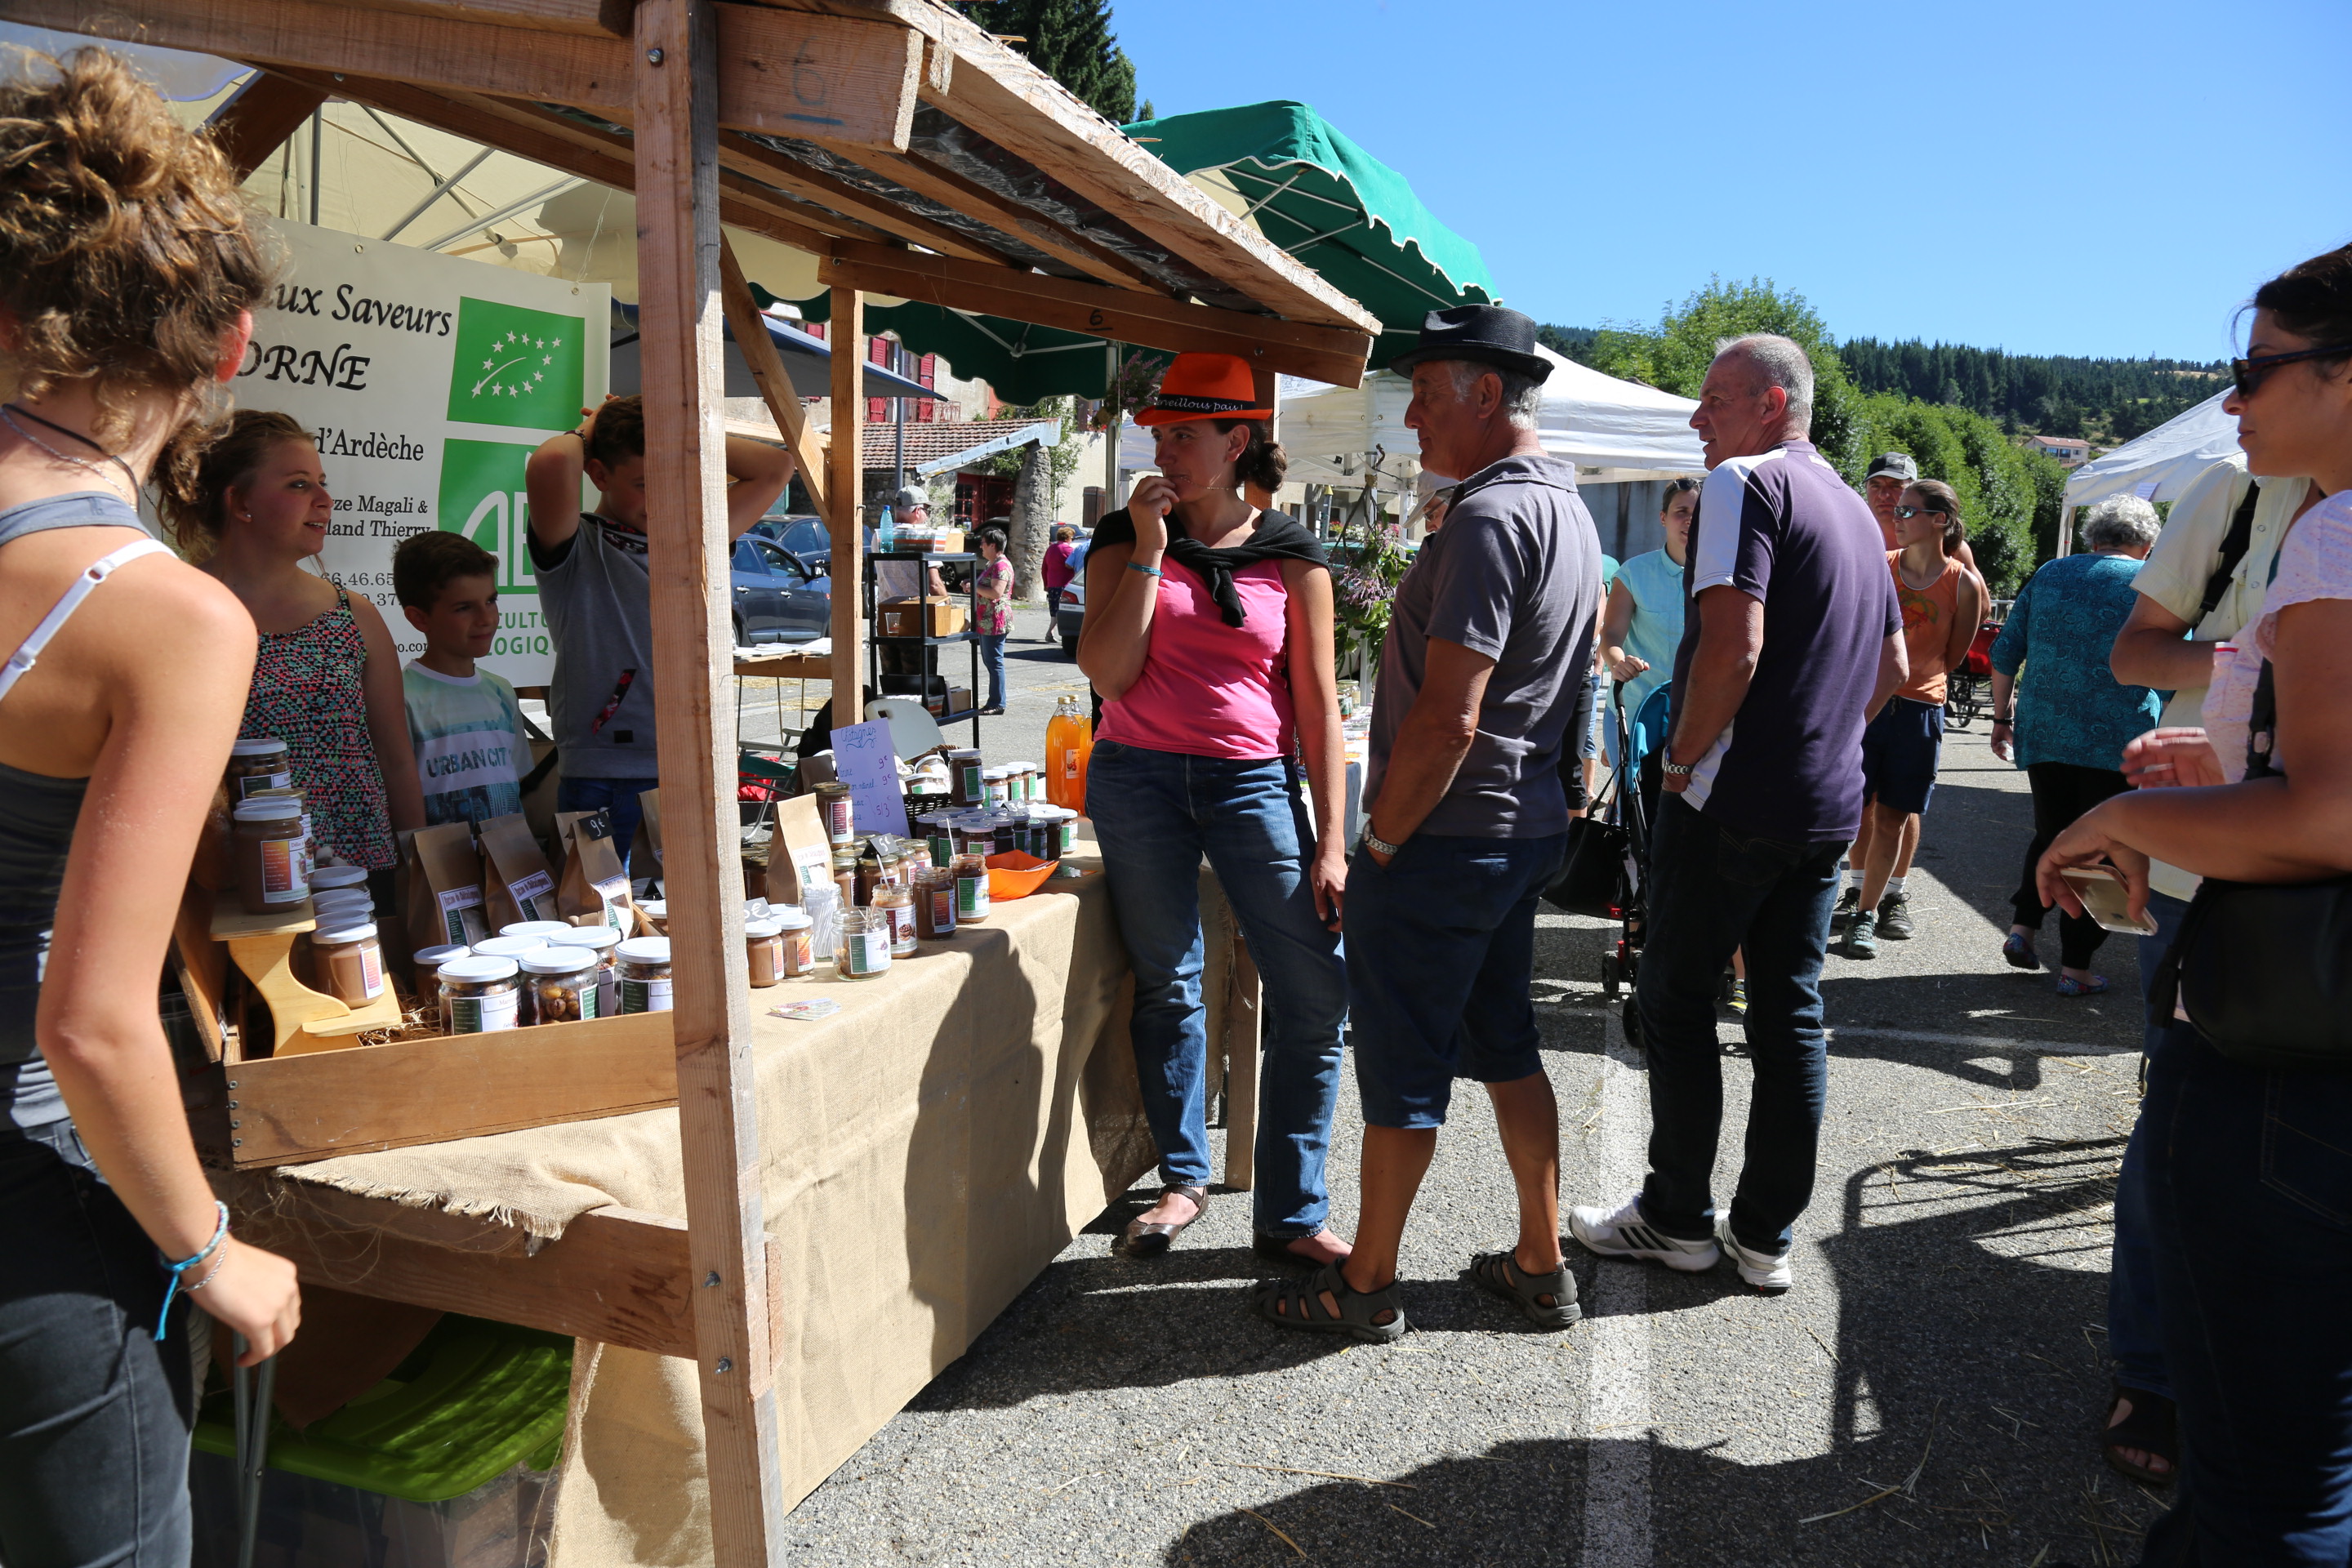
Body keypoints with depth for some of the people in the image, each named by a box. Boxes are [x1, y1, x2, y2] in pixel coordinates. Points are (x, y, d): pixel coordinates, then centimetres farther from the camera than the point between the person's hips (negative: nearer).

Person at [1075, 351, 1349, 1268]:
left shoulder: (1290, 559, 4)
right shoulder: (1124, 540, 6)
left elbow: (1318, 706, 2)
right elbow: (1108, 674, -7)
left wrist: (1331, 844, -3)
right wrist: (1149, 550, -10)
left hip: (1253, 782, 0)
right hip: (1139, 778, 1)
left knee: (1318, 992, -6)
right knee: (1168, 985, 7)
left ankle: (1289, 1215, 8)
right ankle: (1183, 1178, 27)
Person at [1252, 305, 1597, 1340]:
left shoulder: (1490, 518, -19)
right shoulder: (1566, 509, 13)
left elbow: (1447, 718, -25)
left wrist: (1381, 839, -14)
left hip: (1443, 838, -10)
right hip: (1528, 827, 10)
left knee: (1403, 1067, 2)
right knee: (1505, 1044, 18)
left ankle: (1366, 1288, 18)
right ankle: (1542, 1269, 29)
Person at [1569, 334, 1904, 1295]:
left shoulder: (1746, 483, -11)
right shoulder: (1855, 509, 18)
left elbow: (1734, 646, -23)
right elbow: (1893, 665, 25)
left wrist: (1683, 758, -12)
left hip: (1733, 798, -8)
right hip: (1829, 804, 9)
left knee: (1675, 1002, 4)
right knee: (1791, 1012, 10)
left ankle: (1677, 1218, 14)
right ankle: (1767, 1235, 19)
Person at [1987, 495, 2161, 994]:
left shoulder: (2049, 574, 9)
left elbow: (2004, 653, 9)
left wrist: (2002, 717, 17)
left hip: (2043, 733, 3)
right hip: (2119, 740, -3)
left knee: (2050, 834, 21)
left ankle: (2022, 926, 9)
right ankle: (2075, 968, 8)